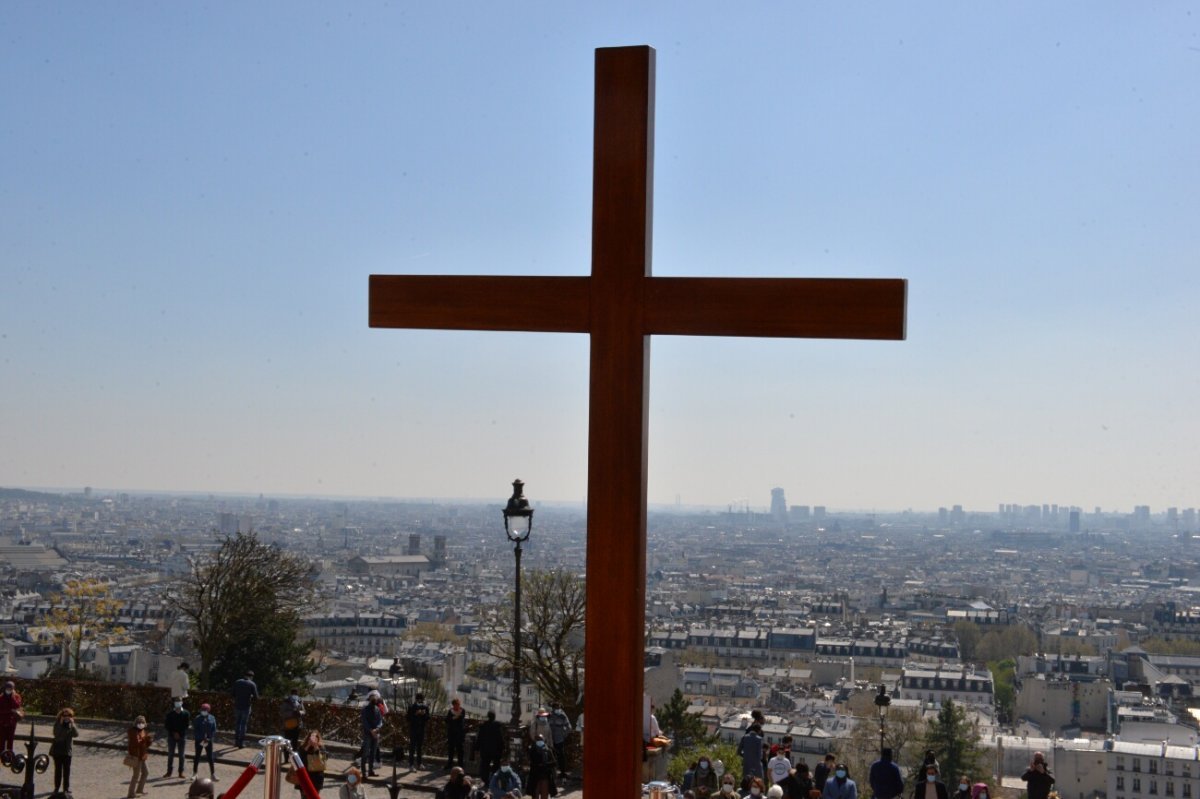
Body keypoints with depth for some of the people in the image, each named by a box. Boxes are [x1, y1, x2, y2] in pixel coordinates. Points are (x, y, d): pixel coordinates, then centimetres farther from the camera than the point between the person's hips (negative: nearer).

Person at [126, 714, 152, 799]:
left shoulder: (142, 731, 13)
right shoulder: (133, 732, -15)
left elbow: (146, 744, 16)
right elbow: (136, 743, -28)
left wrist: (149, 739, -3)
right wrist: (145, 738, -30)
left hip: (141, 756, 9)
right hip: (135, 756, -9)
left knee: (145, 772, 18)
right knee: (136, 775, -4)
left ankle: (140, 789, 29)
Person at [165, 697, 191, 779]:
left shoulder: (186, 713, -2)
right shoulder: (170, 713, 0)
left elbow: (187, 725, -3)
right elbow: (167, 725, -1)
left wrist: (179, 734, -11)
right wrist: (174, 733, -10)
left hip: (182, 737, -1)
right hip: (171, 736, 1)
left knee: (182, 755, 3)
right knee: (170, 754, 5)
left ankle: (181, 772, 10)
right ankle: (169, 772, 15)